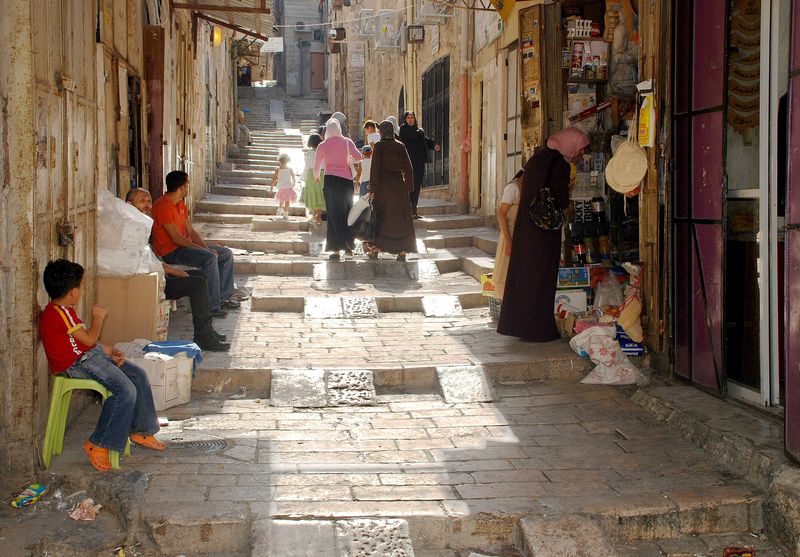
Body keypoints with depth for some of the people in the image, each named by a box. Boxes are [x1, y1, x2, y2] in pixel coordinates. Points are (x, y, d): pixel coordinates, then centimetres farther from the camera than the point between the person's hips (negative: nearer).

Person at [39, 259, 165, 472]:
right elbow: (89, 339, -16)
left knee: (138, 375, 7)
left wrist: (110, 351, 9)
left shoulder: (65, 310, 16)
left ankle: (140, 431, 17)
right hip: (76, 364, -11)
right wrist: (98, 317, 0)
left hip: (91, 355, 11)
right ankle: (98, 444, -18)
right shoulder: (59, 313, -18)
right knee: (125, 390, -25)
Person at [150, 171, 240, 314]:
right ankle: (212, 306, -26)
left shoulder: (180, 204, 11)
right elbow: (176, 238, -23)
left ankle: (224, 297, 8)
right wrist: (205, 250, -21)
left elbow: (190, 231, 11)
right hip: (170, 251, -10)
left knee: (226, 254, 3)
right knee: (209, 258, -31)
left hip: (184, 245, 10)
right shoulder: (163, 206, -20)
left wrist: (206, 247, -5)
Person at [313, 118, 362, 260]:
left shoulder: (323, 145, 0)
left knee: (334, 215, 0)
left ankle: (336, 248, -6)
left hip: (331, 180, -2)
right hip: (347, 179, 2)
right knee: (347, 212, 14)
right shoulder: (347, 142, 2)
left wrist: (316, 176, 29)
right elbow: (358, 157, -8)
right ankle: (349, 245, 18)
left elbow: (316, 167, 8)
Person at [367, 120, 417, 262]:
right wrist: (408, 187, 10)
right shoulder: (400, 146, 3)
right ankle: (402, 251, 4)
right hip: (399, 184, 3)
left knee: (380, 216, 9)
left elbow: (375, 168, -11)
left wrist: (373, 189, -9)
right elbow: (408, 168, 2)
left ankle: (376, 248, 4)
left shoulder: (379, 146, -7)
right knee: (400, 218, 7)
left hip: (384, 184, -3)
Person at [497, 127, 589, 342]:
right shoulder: (560, 165, -15)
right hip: (544, 231, -8)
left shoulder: (538, 157, 11)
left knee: (522, 273, 15)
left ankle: (515, 323, 23)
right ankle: (538, 330, 6)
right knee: (541, 278, 0)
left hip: (524, 226, 8)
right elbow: (562, 201, -16)